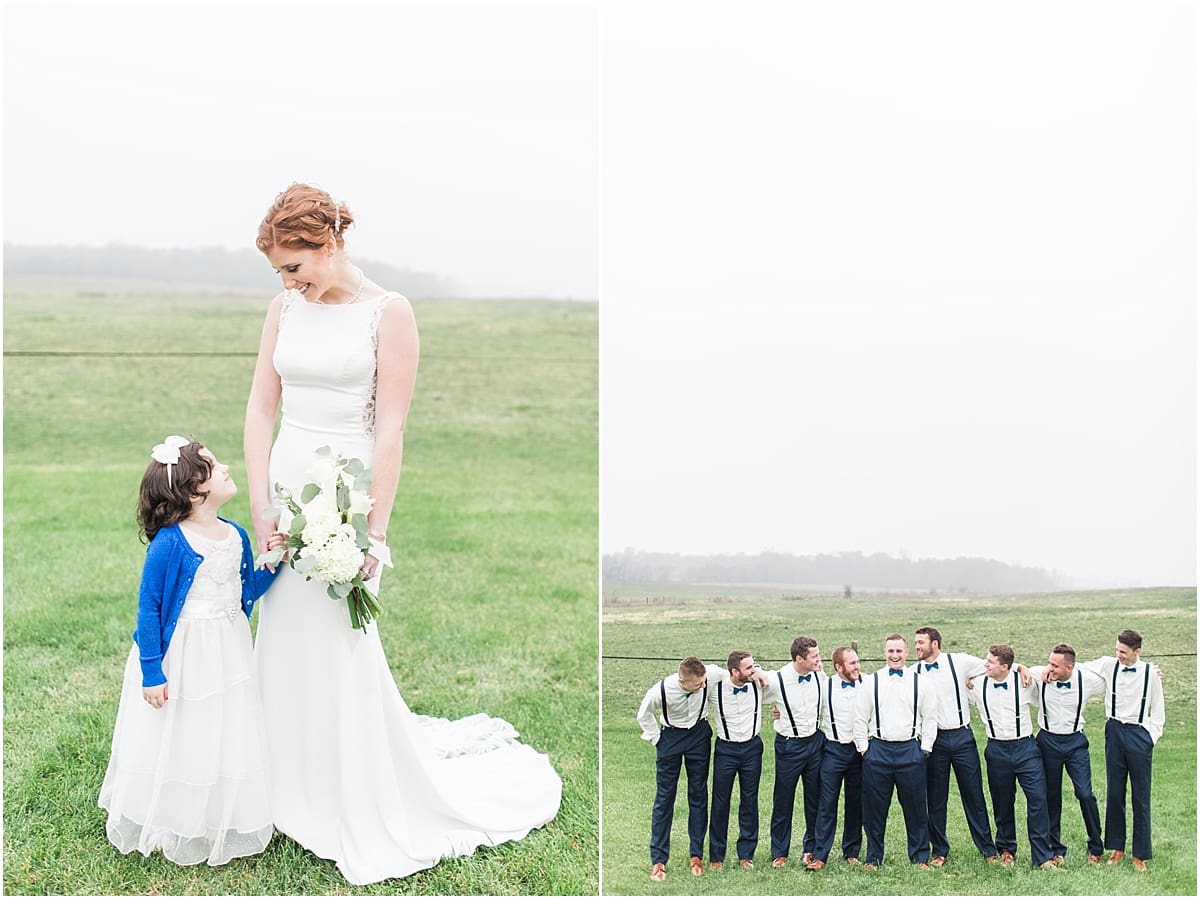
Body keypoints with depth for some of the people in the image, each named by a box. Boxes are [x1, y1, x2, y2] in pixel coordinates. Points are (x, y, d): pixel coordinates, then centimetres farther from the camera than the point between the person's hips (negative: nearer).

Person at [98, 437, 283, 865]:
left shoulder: (236, 535, 1)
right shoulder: (169, 543, -20)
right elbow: (148, 609, -16)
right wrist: (152, 672, -16)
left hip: (226, 657, 6)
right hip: (180, 660, -6)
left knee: (224, 743, 15)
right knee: (175, 746, 7)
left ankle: (218, 828, 32)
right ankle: (167, 829, 28)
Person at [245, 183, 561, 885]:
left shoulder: (388, 313, -9)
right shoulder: (286, 310, 7)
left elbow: (389, 430, -12)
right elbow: (261, 409, 7)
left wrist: (375, 534, -16)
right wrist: (260, 506, -2)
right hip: (285, 487, 6)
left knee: (340, 645, -3)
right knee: (285, 641, 10)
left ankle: (368, 810, 14)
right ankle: (301, 794, 26)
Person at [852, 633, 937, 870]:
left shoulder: (920, 682, 5)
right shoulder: (871, 682, 4)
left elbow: (930, 717, 7)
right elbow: (860, 719, 6)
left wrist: (924, 749, 2)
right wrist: (863, 748, 2)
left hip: (910, 750, 0)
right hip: (878, 750, 0)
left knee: (915, 808, 5)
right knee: (874, 808, 4)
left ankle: (920, 857, 17)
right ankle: (873, 858, 16)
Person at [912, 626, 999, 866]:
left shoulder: (959, 662, -2)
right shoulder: (914, 673, 2)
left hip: (962, 736, -1)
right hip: (934, 739, 1)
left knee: (974, 795, 5)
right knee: (935, 798, 7)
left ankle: (988, 849, 16)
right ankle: (939, 851, 20)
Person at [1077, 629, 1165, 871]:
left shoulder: (1149, 673, -4)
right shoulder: (1109, 665, -1)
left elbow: (1157, 711, 4)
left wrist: (1151, 738, -2)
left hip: (1139, 734, -2)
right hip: (1114, 731, 2)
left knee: (1141, 796, 1)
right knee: (1114, 793, 8)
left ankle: (1140, 854, 11)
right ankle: (1117, 848, 20)